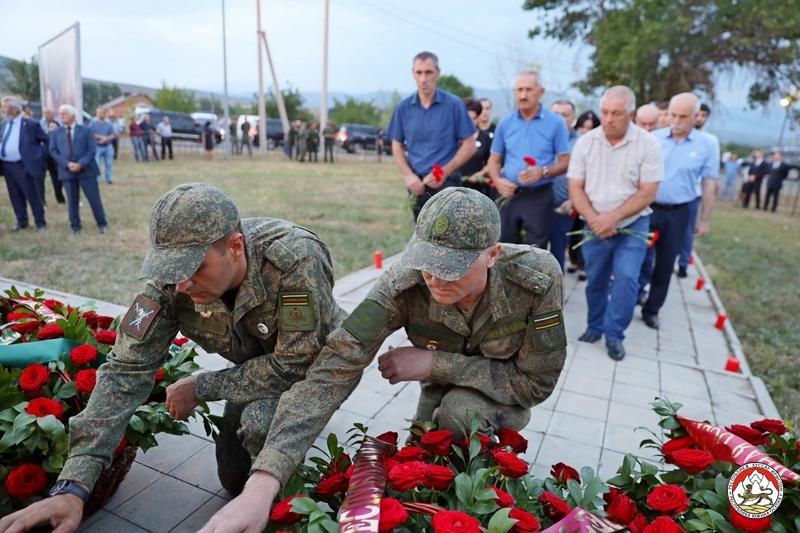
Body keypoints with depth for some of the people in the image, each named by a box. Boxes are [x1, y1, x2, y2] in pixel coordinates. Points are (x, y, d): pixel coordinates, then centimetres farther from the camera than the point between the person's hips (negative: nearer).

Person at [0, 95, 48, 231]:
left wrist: (40, 155, -3)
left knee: (32, 195, -1)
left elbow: (47, 140, -1)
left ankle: (40, 222, 9)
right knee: (15, 195, 12)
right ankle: (21, 221, 23)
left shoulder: (30, 124, -8)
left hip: (22, 165, -6)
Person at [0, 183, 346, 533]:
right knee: (234, 479, 9)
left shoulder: (294, 259, -40)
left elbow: (293, 367, -33)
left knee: (261, 421, -32)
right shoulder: (171, 281, -25)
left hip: (313, 363, -4)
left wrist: (200, 388, -23)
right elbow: (126, 370, -22)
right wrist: (73, 485, -28)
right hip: (256, 365, 5)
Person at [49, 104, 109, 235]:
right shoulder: (56, 133, 12)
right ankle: (75, 226, 15)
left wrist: (81, 164, -15)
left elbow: (92, 149, -3)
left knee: (94, 198, 0)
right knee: (72, 201, 6)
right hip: (67, 171, 2)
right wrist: (67, 164, -12)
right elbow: (53, 151, 4)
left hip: (86, 170, -2)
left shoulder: (86, 130, 6)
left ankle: (102, 224, 11)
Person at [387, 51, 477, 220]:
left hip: (446, 183, -4)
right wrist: (408, 175, -6)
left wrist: (444, 172, -14)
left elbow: (469, 145, -3)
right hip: (417, 184, 4)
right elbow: (397, 146, 10)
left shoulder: (454, 104, -5)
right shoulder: (404, 107, 4)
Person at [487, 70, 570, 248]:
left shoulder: (555, 123, -3)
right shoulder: (505, 123, 6)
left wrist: (543, 171, -22)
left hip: (539, 196, -3)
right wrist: (498, 180, -10)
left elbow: (565, 162, -3)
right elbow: (494, 160, 10)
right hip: (508, 195, 3)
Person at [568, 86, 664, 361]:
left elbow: (647, 193, -12)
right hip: (595, 226, 2)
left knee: (626, 277, -14)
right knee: (595, 281, 10)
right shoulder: (585, 142, -5)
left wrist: (612, 217, -20)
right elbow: (575, 188, -4)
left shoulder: (648, 144, -10)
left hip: (632, 224, -2)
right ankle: (594, 327, 31)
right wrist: (594, 219, -17)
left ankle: (614, 334, 3)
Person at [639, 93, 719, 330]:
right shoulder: (652, 138, -1)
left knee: (665, 265, 10)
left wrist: (704, 220, 3)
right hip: (646, 208, 0)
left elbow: (710, 186, 3)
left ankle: (651, 309, 24)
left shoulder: (707, 146, -2)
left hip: (678, 214, 0)